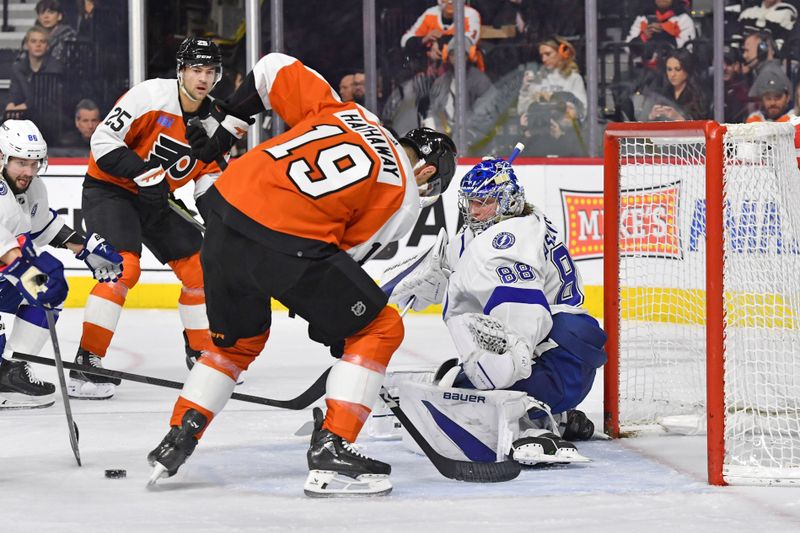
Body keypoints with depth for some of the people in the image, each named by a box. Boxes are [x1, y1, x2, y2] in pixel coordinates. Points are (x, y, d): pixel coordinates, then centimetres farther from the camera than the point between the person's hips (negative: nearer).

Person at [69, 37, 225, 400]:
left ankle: (202, 355, 25)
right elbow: (103, 140, -22)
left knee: (198, 267, 6)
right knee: (123, 268, -25)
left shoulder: (212, 121, 1)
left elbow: (210, 173, 8)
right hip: (108, 189, -8)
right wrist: (144, 174, -30)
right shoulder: (152, 96, -20)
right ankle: (86, 365, -23)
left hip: (156, 201, 8)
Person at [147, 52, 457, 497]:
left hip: (227, 208, 7)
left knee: (239, 341, 30)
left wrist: (226, 121, 28)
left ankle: (177, 441, 26)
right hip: (288, 243, -7)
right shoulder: (404, 198, 7)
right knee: (380, 328, 9)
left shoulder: (345, 111, 19)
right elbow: (350, 252, 8)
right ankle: (330, 452, 3)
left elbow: (276, 70, 19)